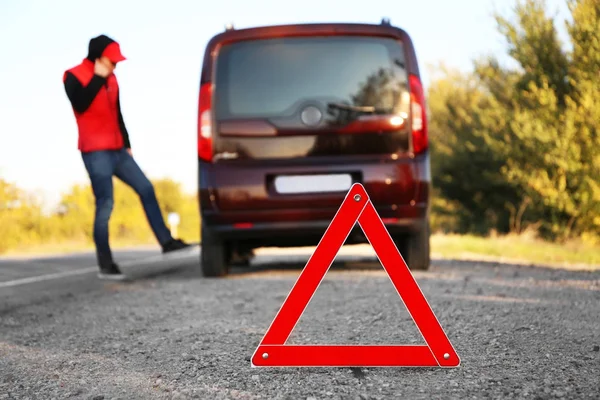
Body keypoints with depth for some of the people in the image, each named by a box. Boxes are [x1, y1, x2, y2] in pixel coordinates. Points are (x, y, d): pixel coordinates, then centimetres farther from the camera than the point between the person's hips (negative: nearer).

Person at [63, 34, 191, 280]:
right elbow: (80, 103, -25)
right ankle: (105, 265, -3)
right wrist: (98, 78, -18)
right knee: (105, 205, -9)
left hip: (117, 150, 8)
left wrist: (126, 144, 21)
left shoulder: (110, 79, 16)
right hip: (95, 152, -8)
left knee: (146, 189, 6)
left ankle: (165, 241, 14)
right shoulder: (74, 76, -6)